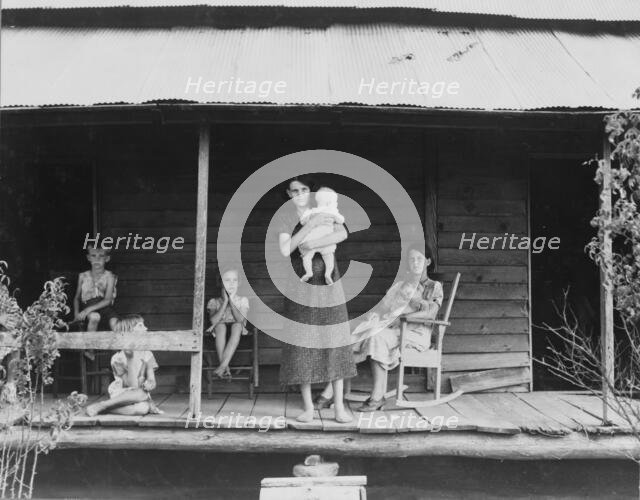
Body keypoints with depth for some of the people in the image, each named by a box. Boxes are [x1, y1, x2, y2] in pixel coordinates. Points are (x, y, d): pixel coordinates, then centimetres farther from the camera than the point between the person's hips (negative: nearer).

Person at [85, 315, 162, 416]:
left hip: (138, 397, 4)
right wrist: (131, 358, -21)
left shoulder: (147, 354, 5)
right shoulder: (118, 358, -9)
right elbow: (133, 386, -17)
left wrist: (149, 384, -22)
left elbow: (152, 381, 4)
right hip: (120, 396, -4)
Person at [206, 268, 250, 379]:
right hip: (219, 332, 0)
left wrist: (231, 300, -9)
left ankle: (222, 366, -44)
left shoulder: (242, 300, 9)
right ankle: (225, 369, -41)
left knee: (237, 325, -35)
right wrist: (225, 301, -11)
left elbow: (240, 319, -10)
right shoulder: (214, 302, 9)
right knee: (220, 326, -35)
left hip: (236, 332, 0)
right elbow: (213, 321, -11)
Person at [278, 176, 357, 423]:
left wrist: (311, 245, -19)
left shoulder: (326, 212, 7)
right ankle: (308, 406, 8)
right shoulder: (286, 220, 5)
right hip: (300, 286, 0)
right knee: (302, 343, -2)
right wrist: (311, 224, -16)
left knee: (334, 341, -1)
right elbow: (285, 250, -13)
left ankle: (339, 406, 4)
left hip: (328, 284, 1)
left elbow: (342, 234, -13)